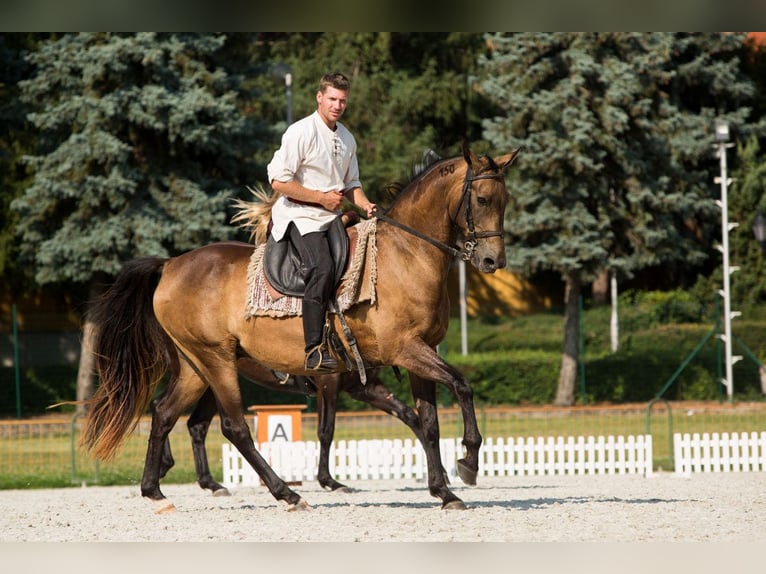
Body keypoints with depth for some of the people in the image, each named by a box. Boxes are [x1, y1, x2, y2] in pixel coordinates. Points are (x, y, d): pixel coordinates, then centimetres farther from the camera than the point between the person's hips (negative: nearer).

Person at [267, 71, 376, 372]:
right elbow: (279, 181, -16)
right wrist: (322, 197, -14)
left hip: (332, 215, 8)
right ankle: (315, 351, -30)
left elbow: (351, 183, 24)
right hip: (300, 216, -8)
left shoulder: (347, 138, 14)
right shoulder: (301, 132, -11)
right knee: (322, 268, -28)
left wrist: (364, 204, 3)